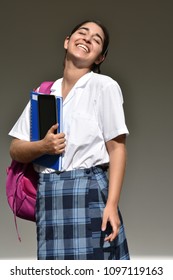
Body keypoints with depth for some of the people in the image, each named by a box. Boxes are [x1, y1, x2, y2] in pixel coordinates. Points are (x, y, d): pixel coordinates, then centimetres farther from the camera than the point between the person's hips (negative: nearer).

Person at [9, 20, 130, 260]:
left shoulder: (104, 86, 1)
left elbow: (116, 148, -3)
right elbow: (15, 150, 14)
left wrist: (112, 204, -13)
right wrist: (43, 146, -9)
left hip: (89, 191, -4)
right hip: (48, 196, 4)